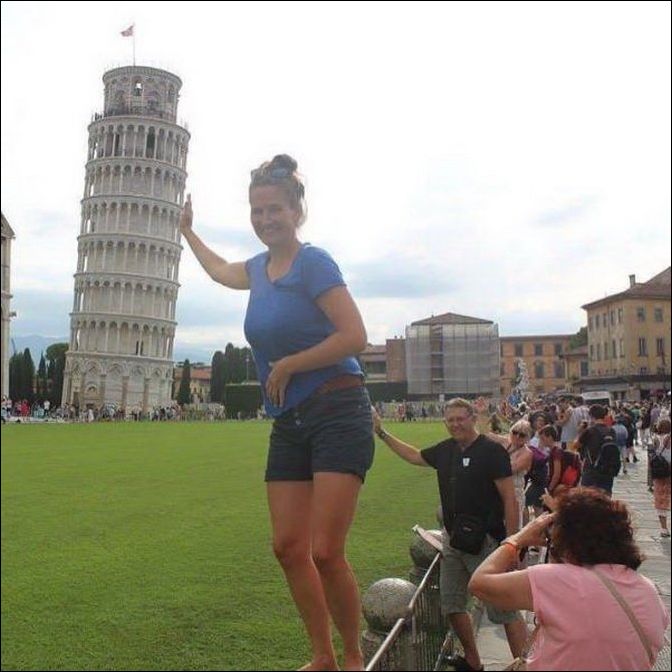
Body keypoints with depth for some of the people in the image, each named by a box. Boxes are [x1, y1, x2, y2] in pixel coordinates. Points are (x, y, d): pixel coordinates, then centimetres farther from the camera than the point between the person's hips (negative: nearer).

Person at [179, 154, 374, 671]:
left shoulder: (313, 262, -10)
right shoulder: (260, 268, 13)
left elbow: (355, 337, -18)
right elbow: (220, 271, 38)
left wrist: (286, 366, -12)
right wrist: (187, 231, 50)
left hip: (337, 413, -8)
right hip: (289, 422, 8)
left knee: (325, 552, -12)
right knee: (289, 548, 5)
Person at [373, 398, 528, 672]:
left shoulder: (492, 451, -12)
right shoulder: (445, 450, 7)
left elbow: (509, 499, -14)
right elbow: (414, 456, 25)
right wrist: (382, 433, 21)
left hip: (485, 542, -8)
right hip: (453, 540, 8)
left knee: (504, 609, -6)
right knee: (451, 604, 16)